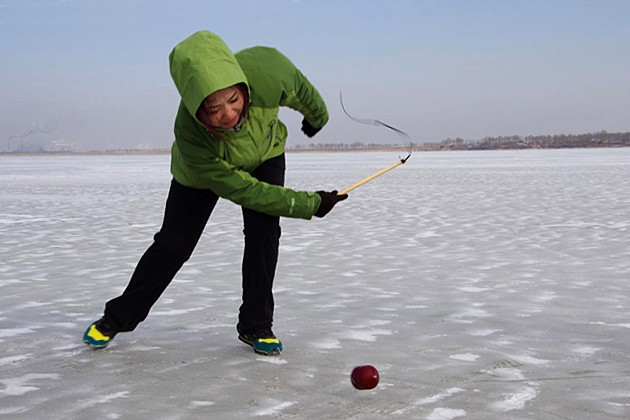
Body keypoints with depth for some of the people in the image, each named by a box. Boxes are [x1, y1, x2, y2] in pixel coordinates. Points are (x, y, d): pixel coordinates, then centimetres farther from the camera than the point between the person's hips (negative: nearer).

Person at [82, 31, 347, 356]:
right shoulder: (190, 134, -44)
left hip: (264, 154, 2)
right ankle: (117, 318, 21)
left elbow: (300, 90, -15)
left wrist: (316, 116, 6)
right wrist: (310, 204, -28)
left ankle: (256, 326, 1)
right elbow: (241, 189, -33)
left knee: (263, 233, -14)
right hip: (202, 171, -2)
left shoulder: (266, 67, -42)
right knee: (173, 244, 2)